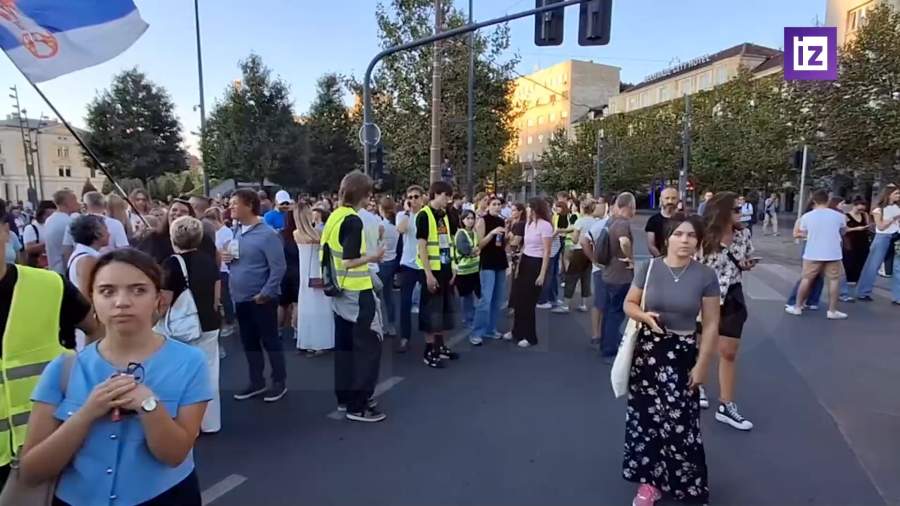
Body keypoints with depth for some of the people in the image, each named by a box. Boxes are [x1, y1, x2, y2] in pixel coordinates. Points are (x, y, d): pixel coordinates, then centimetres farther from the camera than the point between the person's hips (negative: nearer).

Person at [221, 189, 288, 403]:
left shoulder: (267, 234, -16)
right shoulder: (236, 231, 8)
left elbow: (278, 268, -18)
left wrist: (265, 293, -18)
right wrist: (227, 258, -3)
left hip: (262, 298, -8)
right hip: (240, 298, 8)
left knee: (270, 341, 5)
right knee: (249, 342, 16)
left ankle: (279, 382, 19)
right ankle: (256, 382, 30)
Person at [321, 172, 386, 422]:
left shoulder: (334, 217, 8)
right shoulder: (353, 221, -18)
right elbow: (348, 262, -21)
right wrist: (372, 256, -8)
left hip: (340, 292, 9)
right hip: (357, 293, -9)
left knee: (345, 344, 15)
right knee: (368, 346, 0)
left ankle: (345, 397, 26)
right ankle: (358, 405, 4)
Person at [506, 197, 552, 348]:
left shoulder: (545, 225, -13)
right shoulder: (528, 224, 13)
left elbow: (547, 252, -15)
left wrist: (542, 274, -18)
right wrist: (518, 265, 14)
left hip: (536, 264, -7)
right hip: (525, 262, 8)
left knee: (529, 302, 1)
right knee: (519, 299, 11)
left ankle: (530, 337, 16)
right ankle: (517, 331, 28)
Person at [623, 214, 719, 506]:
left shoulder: (706, 276, -6)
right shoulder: (648, 268, -4)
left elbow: (710, 325, -2)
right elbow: (629, 304, 6)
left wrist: (702, 365, -4)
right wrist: (644, 316, -16)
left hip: (683, 352, -1)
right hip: (648, 349, 1)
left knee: (679, 421, -2)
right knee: (646, 415, 7)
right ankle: (649, 480, 24)